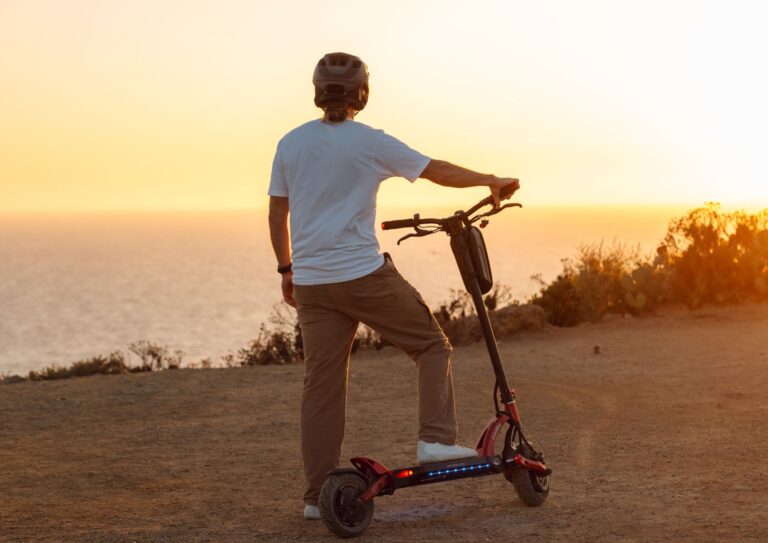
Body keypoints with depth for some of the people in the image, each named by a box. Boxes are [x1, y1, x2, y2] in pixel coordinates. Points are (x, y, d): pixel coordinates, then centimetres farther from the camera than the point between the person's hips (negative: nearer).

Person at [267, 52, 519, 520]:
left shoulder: (291, 143, 8)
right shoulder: (369, 142, -4)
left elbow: (276, 214, 11)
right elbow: (439, 171, -1)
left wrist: (287, 270, 21)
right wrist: (492, 181, 11)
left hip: (311, 282, 5)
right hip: (363, 274, -5)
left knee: (321, 383, 7)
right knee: (432, 345, 12)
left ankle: (318, 494, 9)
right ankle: (436, 439, -1)